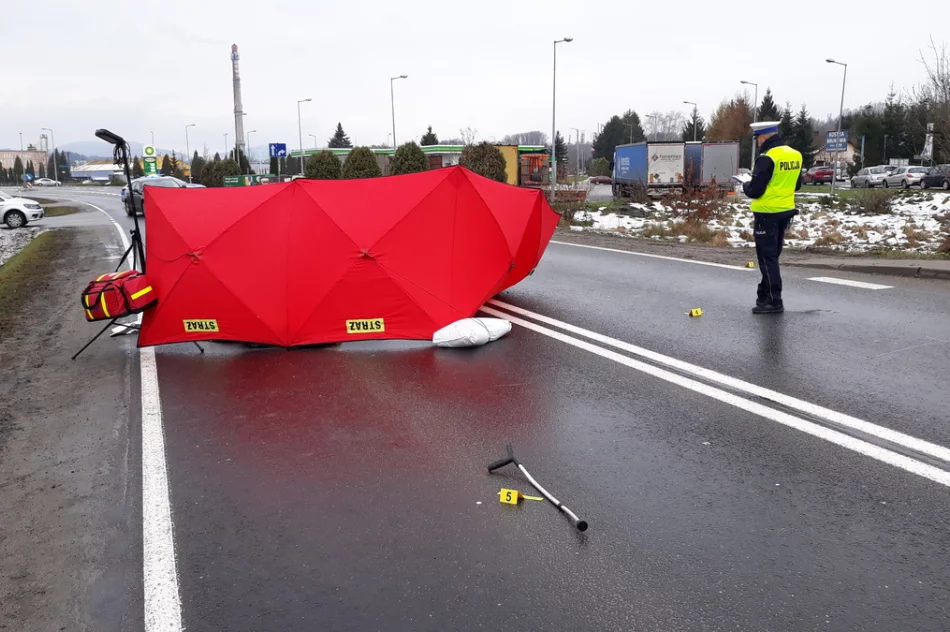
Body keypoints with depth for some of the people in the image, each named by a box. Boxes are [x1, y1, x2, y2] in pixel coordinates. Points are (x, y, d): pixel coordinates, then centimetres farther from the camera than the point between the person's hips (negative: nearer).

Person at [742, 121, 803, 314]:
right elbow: (796, 185, 17)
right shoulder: (795, 155, 8)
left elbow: (755, 190, -19)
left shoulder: (767, 158, -19)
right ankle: (765, 293, 27)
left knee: (767, 257, -2)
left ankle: (774, 301, -2)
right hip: (786, 211, 8)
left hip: (767, 214, -8)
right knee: (773, 256, 17)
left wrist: (745, 187, 1)